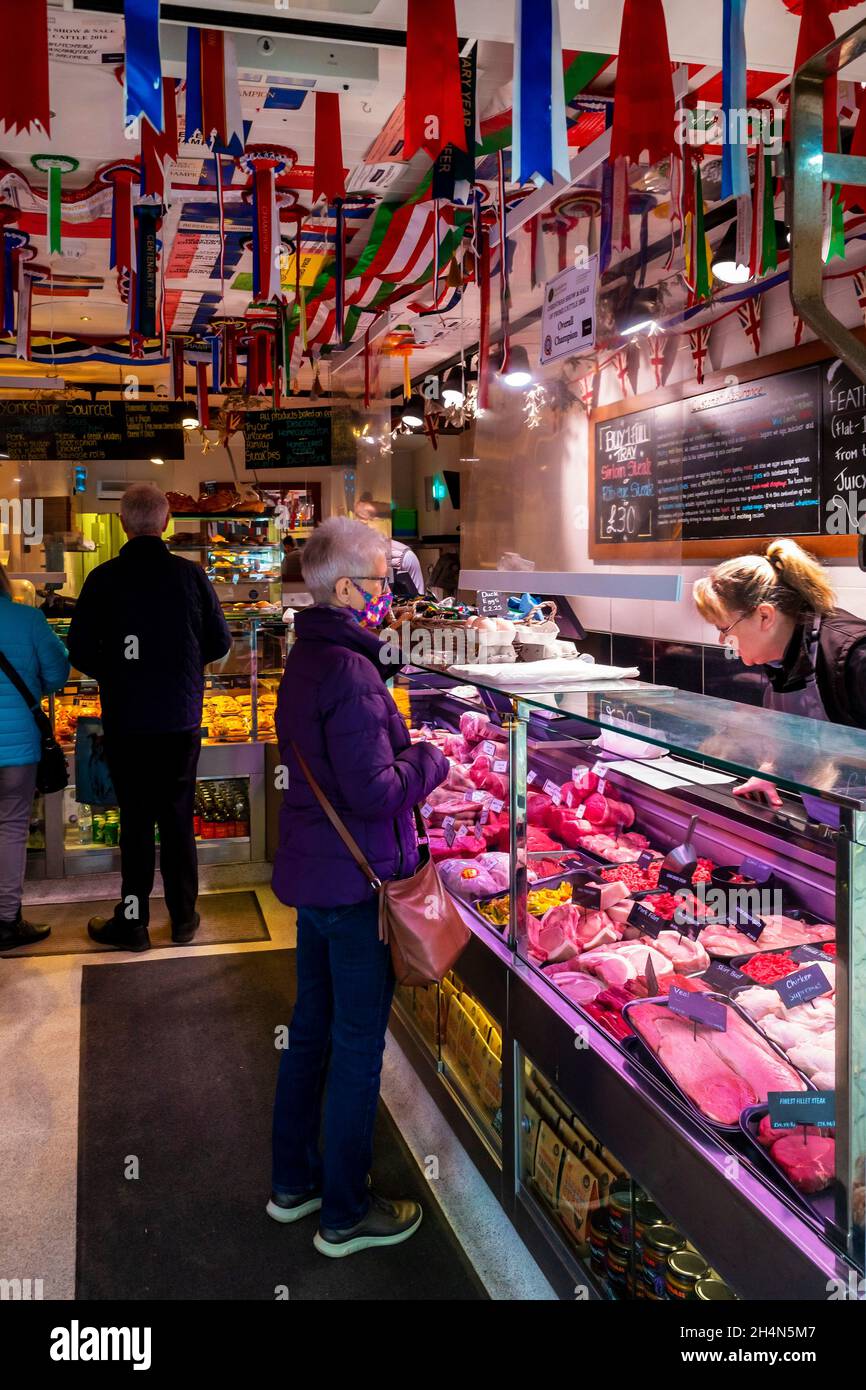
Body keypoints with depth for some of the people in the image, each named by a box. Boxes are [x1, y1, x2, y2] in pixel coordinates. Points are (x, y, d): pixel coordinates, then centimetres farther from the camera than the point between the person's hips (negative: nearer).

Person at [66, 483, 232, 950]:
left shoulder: (103, 578, -8)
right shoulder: (191, 574, -5)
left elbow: (81, 652, -6)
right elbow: (220, 642, 1)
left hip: (125, 719, -1)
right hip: (182, 718, 1)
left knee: (135, 818, 9)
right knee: (178, 816, 12)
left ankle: (133, 920, 16)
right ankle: (183, 917, 21)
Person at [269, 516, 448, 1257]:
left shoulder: (306, 658, 8)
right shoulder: (350, 672, -23)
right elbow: (375, 791, -25)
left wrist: (403, 745, 7)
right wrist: (433, 758, -10)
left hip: (313, 871, 10)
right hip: (357, 882, -10)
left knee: (311, 1029, 20)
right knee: (359, 1045, 5)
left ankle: (295, 1181, 37)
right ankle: (345, 1215, 22)